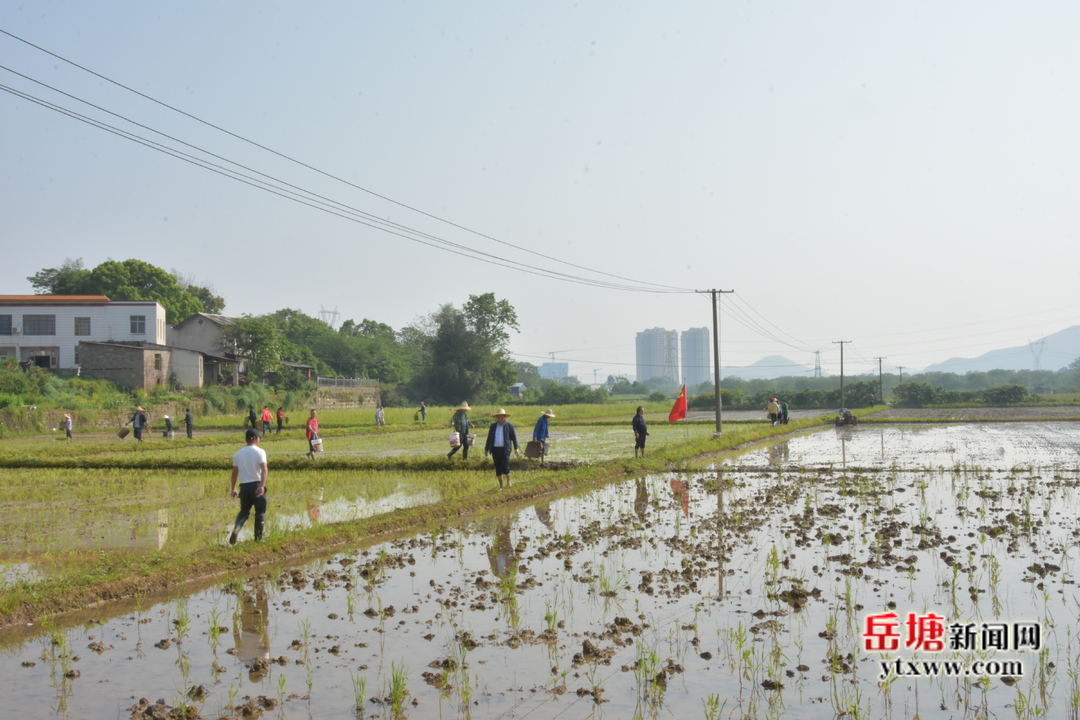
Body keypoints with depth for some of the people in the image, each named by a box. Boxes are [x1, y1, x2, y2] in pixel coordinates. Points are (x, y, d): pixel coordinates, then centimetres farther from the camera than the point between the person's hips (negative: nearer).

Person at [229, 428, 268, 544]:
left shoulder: (238, 453, 9)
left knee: (244, 511, 15)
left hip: (244, 487, 4)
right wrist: (262, 486, -24)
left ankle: (236, 529, -11)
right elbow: (264, 470, -18)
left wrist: (233, 489, 18)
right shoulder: (260, 452, -4)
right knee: (260, 513, 12)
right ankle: (258, 538, 13)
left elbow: (235, 472, 11)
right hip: (256, 485, -4)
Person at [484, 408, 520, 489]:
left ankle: (508, 481, 14)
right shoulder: (493, 426, 10)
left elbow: (514, 437, 3)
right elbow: (489, 438, 14)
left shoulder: (509, 425, 1)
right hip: (495, 450, 3)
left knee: (505, 467, -11)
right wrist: (486, 449, 14)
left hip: (505, 449, -3)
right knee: (498, 469, 6)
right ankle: (501, 485, 18)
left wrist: (516, 448, -2)